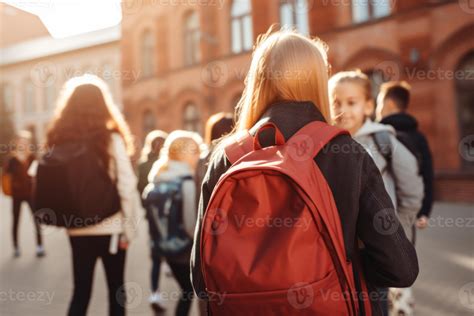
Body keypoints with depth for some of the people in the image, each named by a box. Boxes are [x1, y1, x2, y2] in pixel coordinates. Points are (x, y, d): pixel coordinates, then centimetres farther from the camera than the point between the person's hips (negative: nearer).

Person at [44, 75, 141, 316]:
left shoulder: (58, 140, -1)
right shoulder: (111, 139, -11)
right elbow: (127, 187, -13)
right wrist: (129, 228, -4)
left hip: (76, 229, 3)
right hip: (111, 227, -3)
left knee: (81, 290, 15)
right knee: (116, 289, 14)